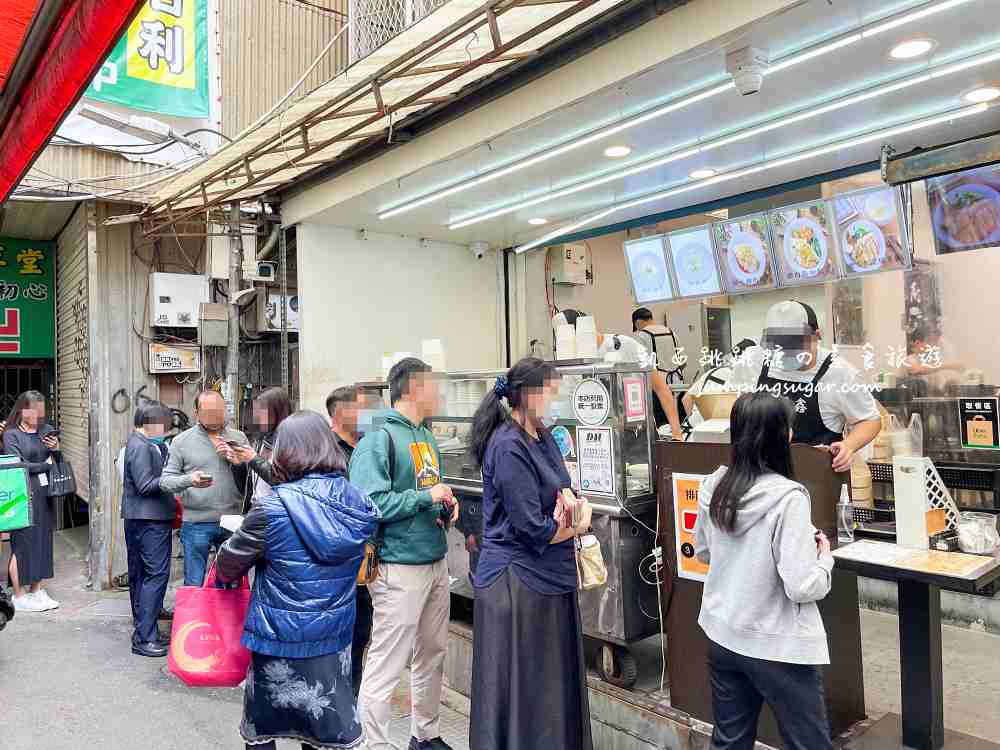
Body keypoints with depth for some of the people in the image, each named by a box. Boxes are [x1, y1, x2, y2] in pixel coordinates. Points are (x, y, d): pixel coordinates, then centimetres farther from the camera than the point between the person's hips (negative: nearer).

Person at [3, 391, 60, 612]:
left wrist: (56, 450, -5)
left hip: (45, 495, 5)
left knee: (43, 541, 10)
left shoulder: (47, 430, 10)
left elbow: (59, 462, 16)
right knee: (22, 544, 1)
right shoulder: (11, 434, -5)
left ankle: (36, 590, 22)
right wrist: (46, 465, -2)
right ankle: (18, 596, 13)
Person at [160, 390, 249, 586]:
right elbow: (165, 481, -1)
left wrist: (238, 462, -14)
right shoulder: (182, 441, 2)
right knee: (194, 584, 4)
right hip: (196, 523, -2)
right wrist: (189, 480, -21)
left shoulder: (239, 438, 7)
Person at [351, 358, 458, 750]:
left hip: (437, 563, 9)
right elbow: (370, 504, -24)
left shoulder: (426, 437, 12)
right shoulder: (380, 439, -16)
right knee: (386, 665, -1)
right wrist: (427, 497, -19)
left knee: (432, 656, 20)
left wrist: (447, 504, 2)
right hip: (401, 567, -9)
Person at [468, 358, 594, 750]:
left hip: (550, 576, 9)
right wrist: (577, 526, -5)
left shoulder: (543, 436, 7)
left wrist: (580, 507, -10)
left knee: (555, 678, 20)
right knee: (521, 684, 7)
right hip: (518, 581, -9)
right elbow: (534, 528, -21)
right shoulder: (509, 447, -20)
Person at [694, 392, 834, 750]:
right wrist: (824, 556, -3)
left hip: (722, 636, 6)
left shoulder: (714, 486, -3)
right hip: (777, 647, -5)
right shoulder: (788, 497, -22)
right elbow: (802, 587, -21)